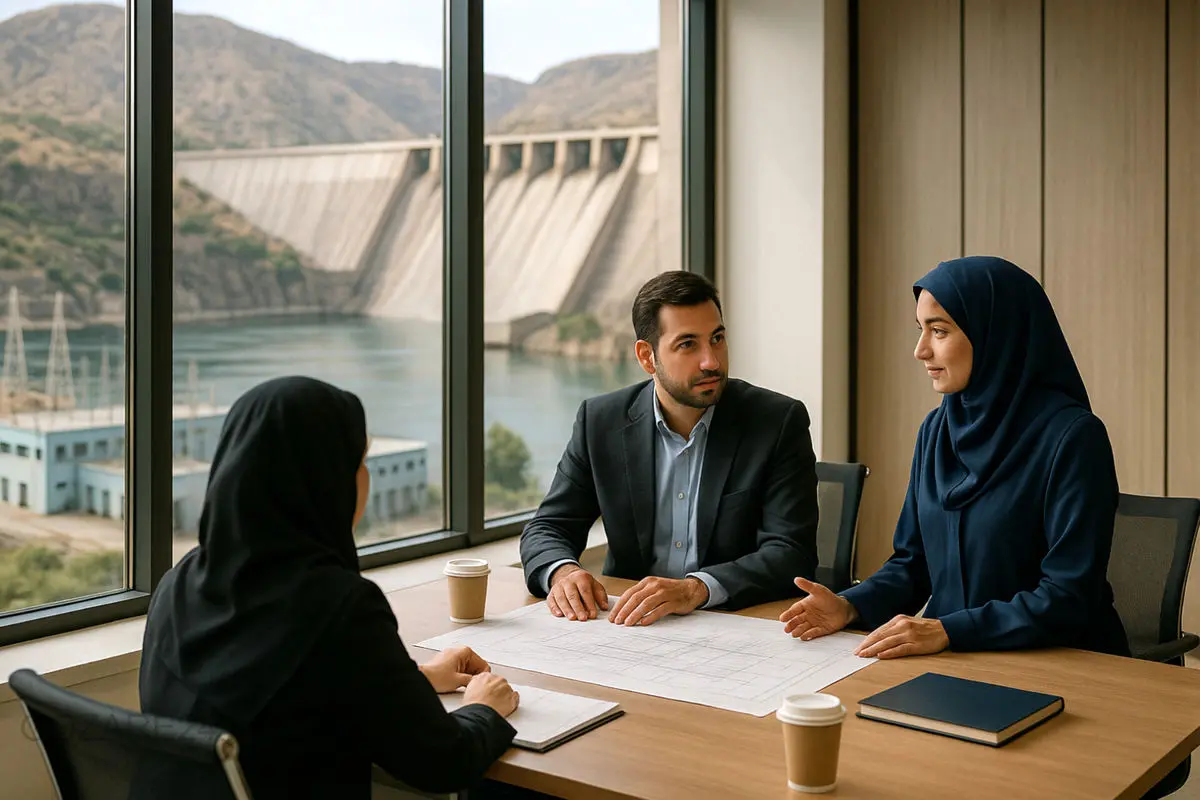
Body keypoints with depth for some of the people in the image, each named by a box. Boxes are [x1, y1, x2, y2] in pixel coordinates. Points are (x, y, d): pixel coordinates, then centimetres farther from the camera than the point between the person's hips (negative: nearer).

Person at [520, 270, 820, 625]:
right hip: (629, 623, 2)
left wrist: (695, 589, -29)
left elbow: (793, 554, -13)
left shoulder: (780, 422, -5)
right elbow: (547, 528, 7)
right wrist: (563, 571, -18)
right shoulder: (601, 421, 2)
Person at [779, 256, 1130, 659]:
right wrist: (850, 606, -5)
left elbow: (1070, 598, -17)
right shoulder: (936, 430, 8)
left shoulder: (1072, 436, -13)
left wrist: (946, 631, -24)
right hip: (954, 662, 6)